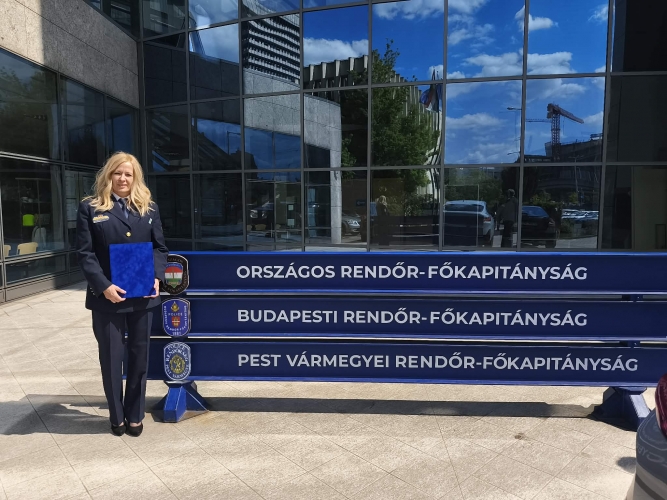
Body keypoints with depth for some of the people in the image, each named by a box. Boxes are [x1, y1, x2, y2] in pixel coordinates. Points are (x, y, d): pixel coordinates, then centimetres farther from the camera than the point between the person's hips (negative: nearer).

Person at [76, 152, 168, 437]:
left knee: (139, 356, 11)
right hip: (107, 297, -2)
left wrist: (156, 277, -10)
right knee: (111, 358, 8)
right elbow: (85, 253, -5)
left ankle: (135, 415, 26)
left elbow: (160, 247, 8)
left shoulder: (149, 208, 9)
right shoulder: (90, 208, 1)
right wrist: (104, 286, -17)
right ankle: (117, 416, 26)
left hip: (143, 296, 3)